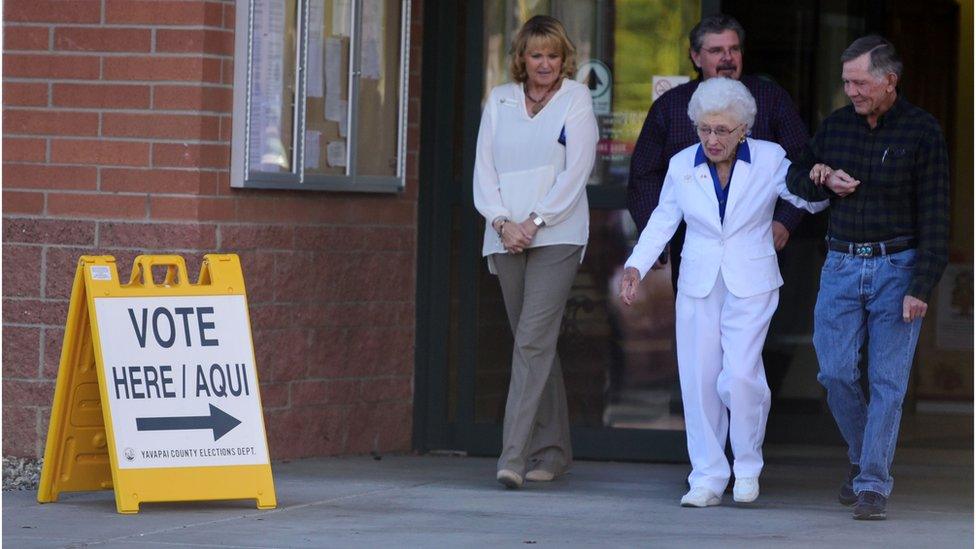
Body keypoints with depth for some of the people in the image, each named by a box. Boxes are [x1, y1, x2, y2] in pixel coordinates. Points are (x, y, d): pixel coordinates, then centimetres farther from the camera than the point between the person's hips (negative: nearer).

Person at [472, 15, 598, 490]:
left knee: (533, 339, -15)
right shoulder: (500, 100, 13)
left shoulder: (576, 99, 3)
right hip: (506, 237, 4)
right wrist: (502, 222, -6)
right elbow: (484, 169, 9)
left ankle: (515, 455, -21)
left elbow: (575, 172, -5)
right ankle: (553, 450, 17)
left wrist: (534, 222, -12)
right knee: (534, 344, 9)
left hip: (555, 236, -4)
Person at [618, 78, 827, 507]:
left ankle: (748, 468, 6)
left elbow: (808, 200, 0)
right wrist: (636, 266, 4)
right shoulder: (682, 165, 4)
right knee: (699, 381, -2)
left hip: (750, 286, -3)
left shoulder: (769, 159, -2)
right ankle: (708, 478, 5)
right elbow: (664, 219, 15)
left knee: (740, 375, -15)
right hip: (698, 287, 3)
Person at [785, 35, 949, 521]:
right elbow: (795, 178, 22)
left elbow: (934, 217, -7)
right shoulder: (836, 125, 7)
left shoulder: (922, 132, -5)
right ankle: (861, 458, 21)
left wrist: (920, 288, -13)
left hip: (897, 267, -4)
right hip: (841, 264, 4)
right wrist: (824, 180, -3)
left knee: (887, 381, -4)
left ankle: (873, 483, -1)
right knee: (835, 373, -1)